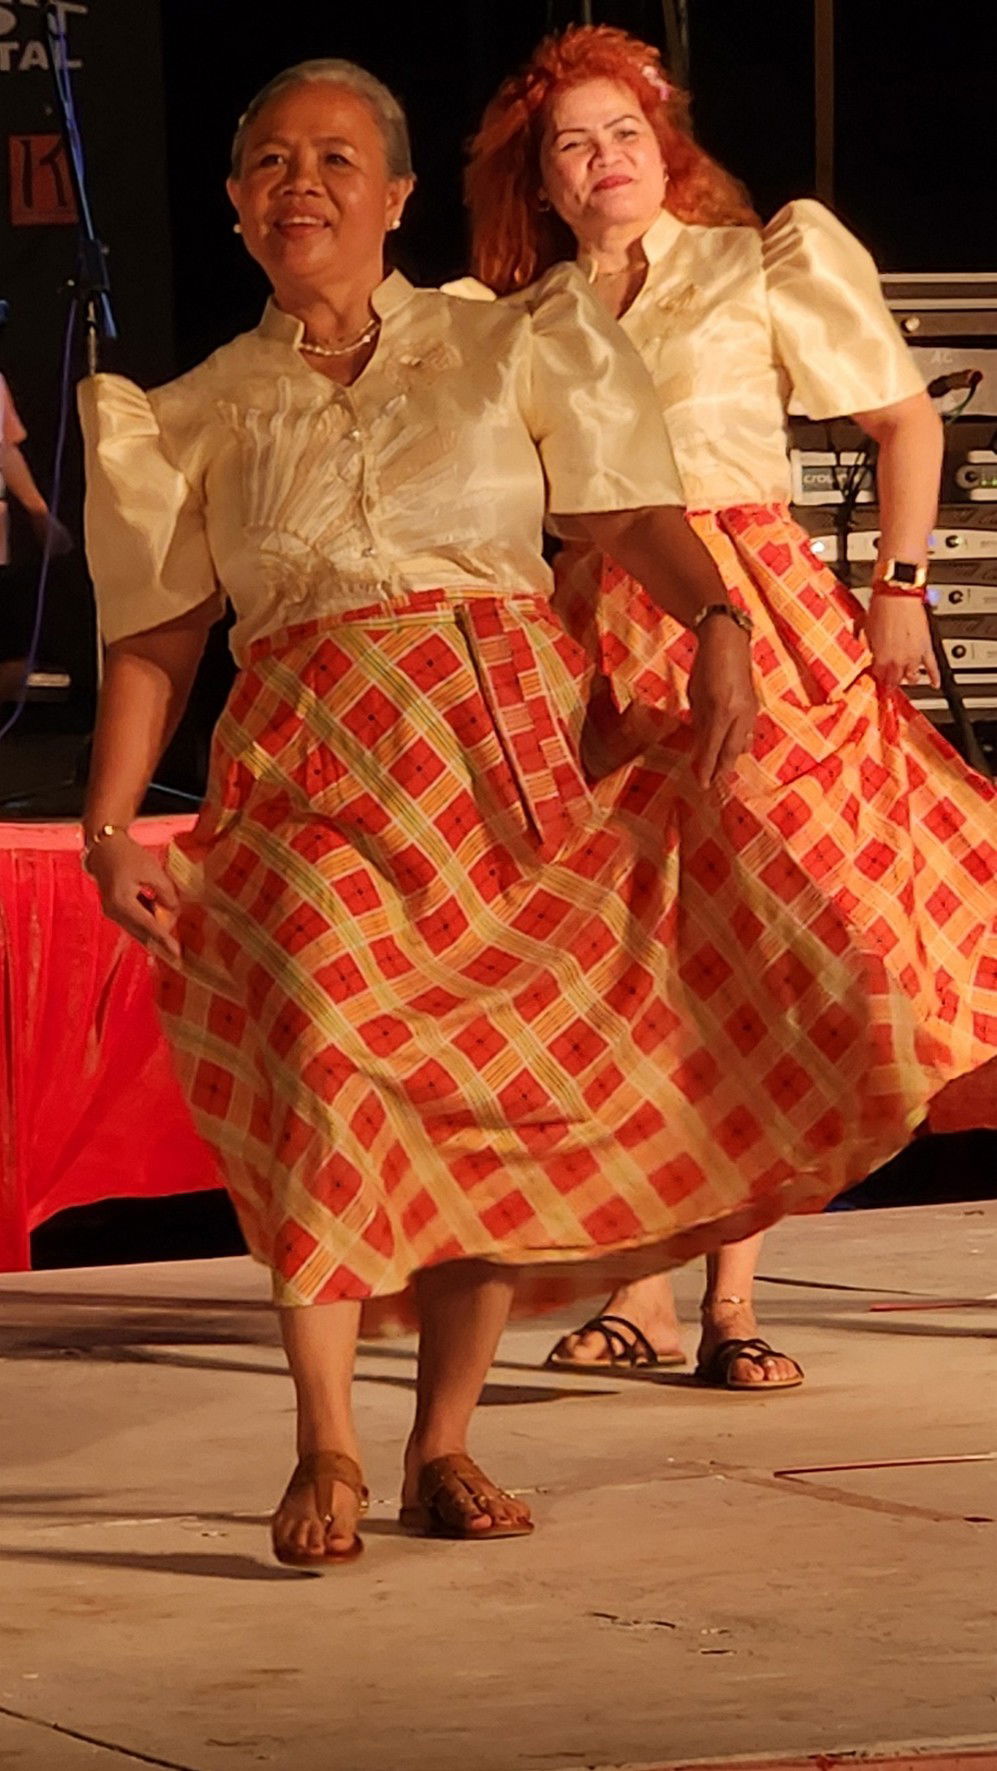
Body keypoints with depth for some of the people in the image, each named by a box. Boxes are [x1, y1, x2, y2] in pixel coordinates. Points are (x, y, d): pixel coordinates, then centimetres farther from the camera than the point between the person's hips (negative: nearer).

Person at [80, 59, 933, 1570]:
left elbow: (626, 508, -1)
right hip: (314, 783, -1)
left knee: (497, 1102, -2)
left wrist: (715, 625, -19)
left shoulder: (507, 349, 10)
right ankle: (328, 1452, -14)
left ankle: (444, 1446, 10)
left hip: (512, 764, 1)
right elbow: (155, 641, 11)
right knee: (331, 1045, -20)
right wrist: (110, 827, -1)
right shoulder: (197, 418, 14)